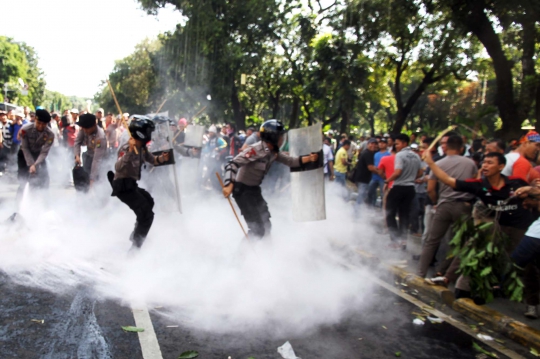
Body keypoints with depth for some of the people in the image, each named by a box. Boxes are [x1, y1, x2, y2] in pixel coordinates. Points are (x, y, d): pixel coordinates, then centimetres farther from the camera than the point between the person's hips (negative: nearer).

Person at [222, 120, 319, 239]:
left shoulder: (273, 152, 1)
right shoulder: (256, 150, -24)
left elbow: (290, 161, 9)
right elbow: (233, 164, -29)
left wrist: (309, 158, -5)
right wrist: (229, 184, -43)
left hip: (254, 189, 9)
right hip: (242, 190, -9)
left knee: (266, 225, 15)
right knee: (257, 229, -10)